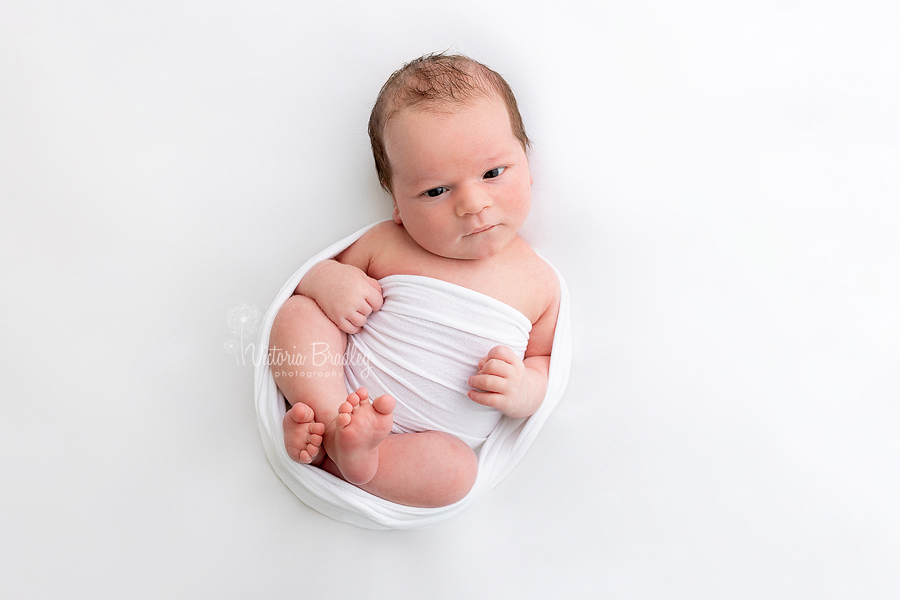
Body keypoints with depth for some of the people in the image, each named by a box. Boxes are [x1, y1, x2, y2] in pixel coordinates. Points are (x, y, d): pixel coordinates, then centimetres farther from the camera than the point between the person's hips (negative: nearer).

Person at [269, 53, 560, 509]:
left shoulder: (537, 283, -3)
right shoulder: (385, 243, -4)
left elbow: (543, 364, 8)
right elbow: (329, 271, 10)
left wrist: (521, 390, -16)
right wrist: (327, 279, -16)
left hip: (427, 439, 0)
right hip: (332, 389, 1)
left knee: (456, 470, -32)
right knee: (298, 311, -19)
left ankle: (324, 450, -23)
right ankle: (331, 422, -28)